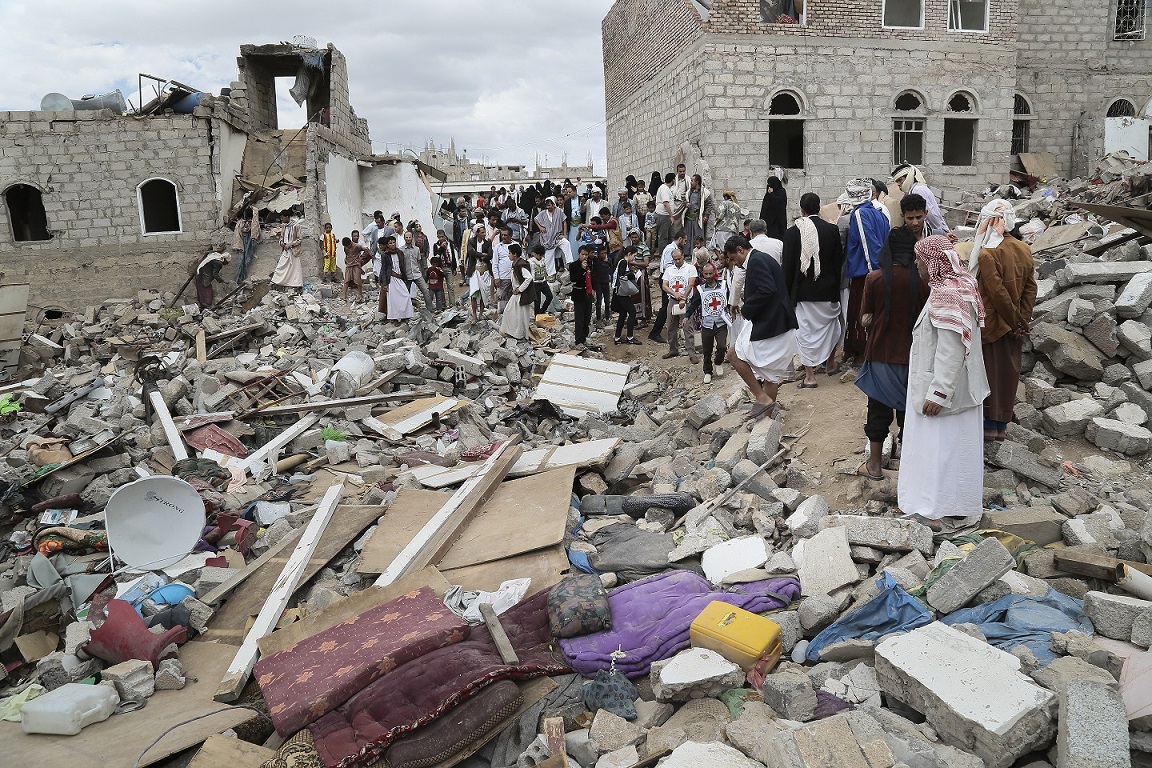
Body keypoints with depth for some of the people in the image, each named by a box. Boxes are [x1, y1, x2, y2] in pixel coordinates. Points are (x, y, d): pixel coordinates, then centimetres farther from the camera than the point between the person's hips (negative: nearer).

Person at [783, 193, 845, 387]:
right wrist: (835, 287, 14)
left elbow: (788, 266, -5)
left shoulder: (792, 232, -7)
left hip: (803, 291, -2)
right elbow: (838, 261, 2)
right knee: (831, 321, 24)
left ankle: (810, 375, 3)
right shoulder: (832, 230, -3)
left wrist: (788, 291, 4)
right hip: (828, 290, 2)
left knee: (806, 331, 3)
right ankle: (830, 361, 36)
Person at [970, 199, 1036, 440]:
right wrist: (1022, 320, 3)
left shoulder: (987, 253, -19)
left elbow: (997, 291, -21)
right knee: (1009, 371, 13)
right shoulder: (1024, 249, 2)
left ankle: (989, 424, 13)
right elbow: (1031, 288, 3)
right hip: (1015, 326, 6)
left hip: (992, 323, -6)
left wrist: (1017, 320, -10)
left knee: (990, 371, 6)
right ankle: (1002, 424, 22)